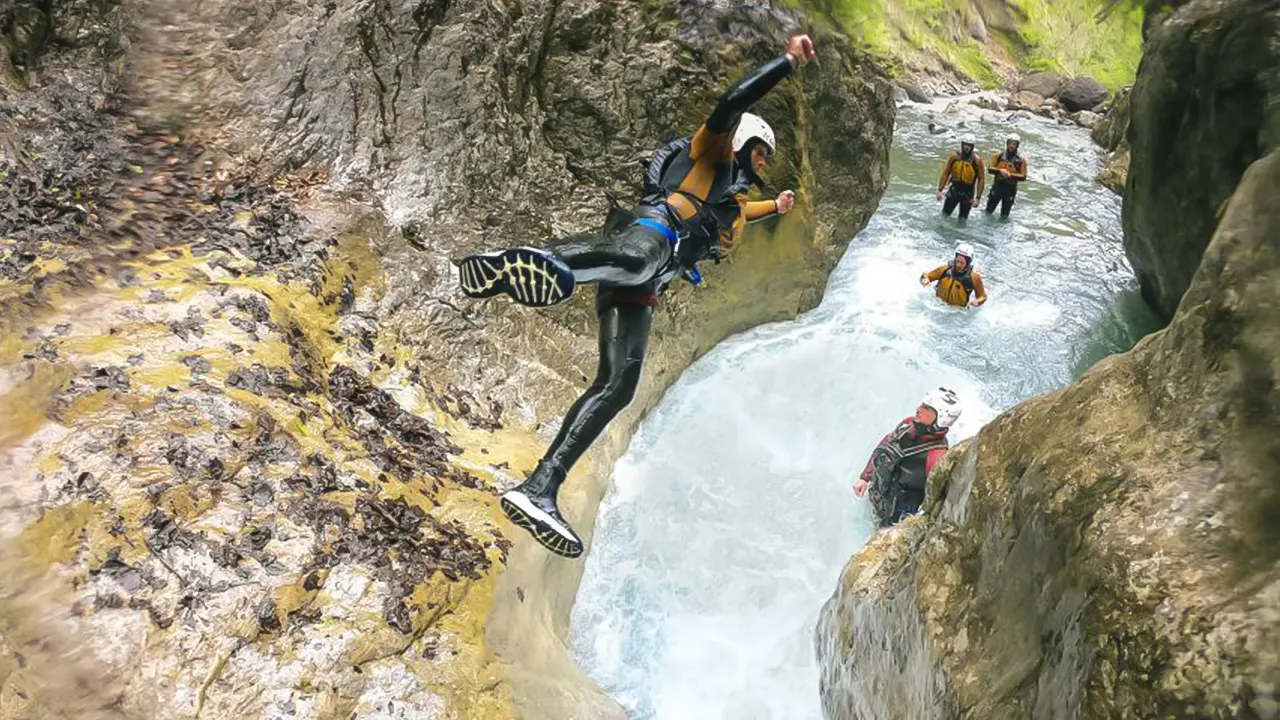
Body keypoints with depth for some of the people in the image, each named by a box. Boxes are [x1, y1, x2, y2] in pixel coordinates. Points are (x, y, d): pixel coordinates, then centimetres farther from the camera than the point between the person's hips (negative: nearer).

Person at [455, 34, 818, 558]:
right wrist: (789, 61, 8)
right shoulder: (711, 152, 22)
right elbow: (733, 102, 4)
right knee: (634, 254, -46)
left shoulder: (734, 194, 44)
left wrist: (774, 208, 79)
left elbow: (732, 217, 68)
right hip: (648, 233, -7)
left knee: (618, 385, -12)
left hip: (641, 290, 7)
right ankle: (517, 263, -76)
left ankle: (538, 490, -23)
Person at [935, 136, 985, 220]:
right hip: (954, 190, 2)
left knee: (962, 219, 7)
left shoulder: (976, 160, -12)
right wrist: (939, 190, -8)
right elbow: (945, 174, 0)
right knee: (944, 215, 5)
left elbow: (981, 179, -10)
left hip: (968, 193, -2)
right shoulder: (954, 157, -5)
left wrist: (977, 197, -15)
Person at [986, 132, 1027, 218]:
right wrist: (1000, 171, -24)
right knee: (989, 210, 7)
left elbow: (1023, 177, -7)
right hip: (997, 186, 1)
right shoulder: (998, 156, 0)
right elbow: (990, 169, -5)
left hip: (1011, 189, -1)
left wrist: (1011, 175, -22)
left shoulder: (1021, 160, -3)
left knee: (1004, 215, 8)